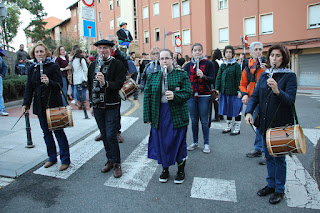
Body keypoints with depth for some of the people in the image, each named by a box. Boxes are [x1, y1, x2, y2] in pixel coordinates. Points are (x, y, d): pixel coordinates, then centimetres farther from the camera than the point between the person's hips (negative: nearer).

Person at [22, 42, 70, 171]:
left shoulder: (54, 66, -4)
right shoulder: (32, 68, 11)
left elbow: (59, 85, -9)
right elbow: (29, 88, 14)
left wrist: (49, 82, -28)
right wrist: (26, 104, 6)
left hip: (54, 104, -5)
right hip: (40, 105, 5)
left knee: (59, 132, -1)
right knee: (46, 132, 11)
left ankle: (65, 160, 8)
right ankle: (52, 157, 25)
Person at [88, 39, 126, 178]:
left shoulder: (117, 64, -5)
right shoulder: (93, 65, 12)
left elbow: (119, 84, -13)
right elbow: (90, 85, 16)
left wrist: (105, 82, -29)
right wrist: (92, 104, 16)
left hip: (111, 106, -5)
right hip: (97, 106, 6)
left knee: (111, 135, -6)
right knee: (104, 135, 13)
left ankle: (117, 163, 10)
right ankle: (110, 160, 27)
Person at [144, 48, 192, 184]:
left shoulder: (181, 75, 1)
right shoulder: (152, 76, 7)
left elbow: (188, 92, -6)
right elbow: (147, 96, 4)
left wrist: (175, 95, -25)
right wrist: (147, 117, -1)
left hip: (177, 115, -2)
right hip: (159, 115, 2)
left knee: (178, 142, 6)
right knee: (161, 142, 10)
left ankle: (181, 170, 28)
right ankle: (165, 169, 31)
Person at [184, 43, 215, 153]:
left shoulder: (208, 64, 1)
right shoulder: (188, 65, 10)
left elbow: (212, 79, -5)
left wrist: (203, 76, -23)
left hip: (204, 96, -3)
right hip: (191, 96, 3)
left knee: (204, 121, 1)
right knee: (194, 120, 9)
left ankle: (206, 144, 14)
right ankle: (195, 142, 23)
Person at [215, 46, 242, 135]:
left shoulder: (236, 65, -4)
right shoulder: (222, 65, 10)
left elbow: (239, 79, -7)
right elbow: (218, 78, 9)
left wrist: (239, 90, -13)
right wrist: (217, 89, 1)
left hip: (234, 92, -5)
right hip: (224, 91, 5)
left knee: (236, 109, 3)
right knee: (227, 109, 14)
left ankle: (237, 128, 13)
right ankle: (228, 126, 26)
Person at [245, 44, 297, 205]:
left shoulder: (290, 76, -8)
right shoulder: (264, 75, 7)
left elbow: (290, 100, -18)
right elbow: (255, 95, 5)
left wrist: (277, 91, -37)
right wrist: (249, 112, -10)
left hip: (281, 124, -5)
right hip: (265, 122, 5)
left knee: (279, 157, 7)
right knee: (268, 156, 15)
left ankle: (279, 190, 24)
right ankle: (271, 185, 33)